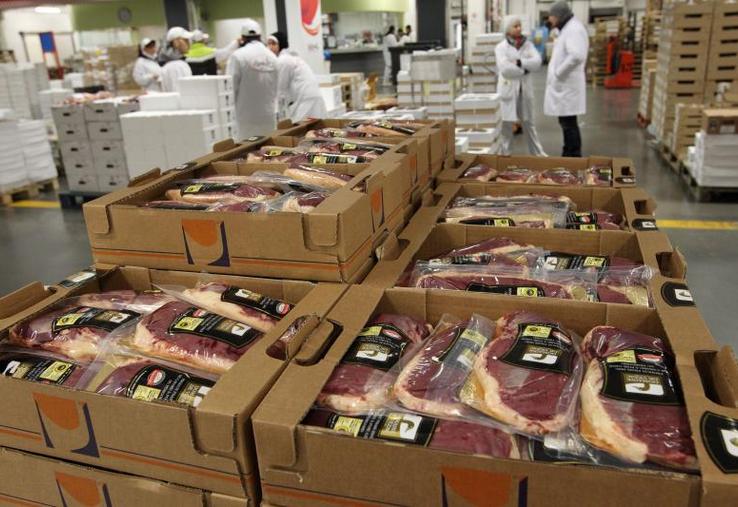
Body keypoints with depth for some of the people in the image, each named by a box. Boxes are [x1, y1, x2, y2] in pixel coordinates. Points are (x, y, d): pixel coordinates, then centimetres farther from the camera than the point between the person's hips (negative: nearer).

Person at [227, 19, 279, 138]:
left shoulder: (238, 56, -8)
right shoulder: (272, 57, 5)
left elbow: (231, 86, -9)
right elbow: (276, 87, 9)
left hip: (247, 116, -4)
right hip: (269, 115, 4)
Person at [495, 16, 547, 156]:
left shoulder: (528, 44, 7)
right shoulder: (501, 47, -4)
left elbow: (537, 62, -7)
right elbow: (505, 69, -17)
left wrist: (519, 62, -18)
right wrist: (525, 70, -10)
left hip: (525, 88, 4)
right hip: (508, 88, -3)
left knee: (528, 122, 12)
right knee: (506, 123, -1)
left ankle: (537, 152, 20)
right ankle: (503, 153, 9)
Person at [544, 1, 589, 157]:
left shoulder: (573, 29, -15)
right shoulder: (567, 28, 17)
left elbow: (576, 56, -29)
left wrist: (558, 73, -20)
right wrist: (557, 73, 11)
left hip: (567, 85, -10)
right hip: (563, 85, 10)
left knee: (568, 123, -5)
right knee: (566, 122, 16)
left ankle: (574, 158, 2)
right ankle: (568, 155, 25)